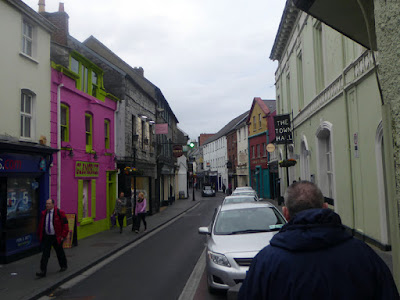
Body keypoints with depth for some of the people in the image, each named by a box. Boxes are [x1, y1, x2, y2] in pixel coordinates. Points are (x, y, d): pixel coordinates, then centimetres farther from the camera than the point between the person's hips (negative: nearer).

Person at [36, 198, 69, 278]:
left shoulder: (59, 213, -10)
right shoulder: (43, 213, 3)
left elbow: (65, 224, -8)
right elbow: (40, 225, 14)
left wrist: (63, 235, -12)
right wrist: (39, 235, 9)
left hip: (56, 237, -3)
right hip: (46, 237, 3)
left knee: (60, 252, 14)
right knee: (45, 254, -4)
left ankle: (63, 266, 36)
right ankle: (43, 271, -2)